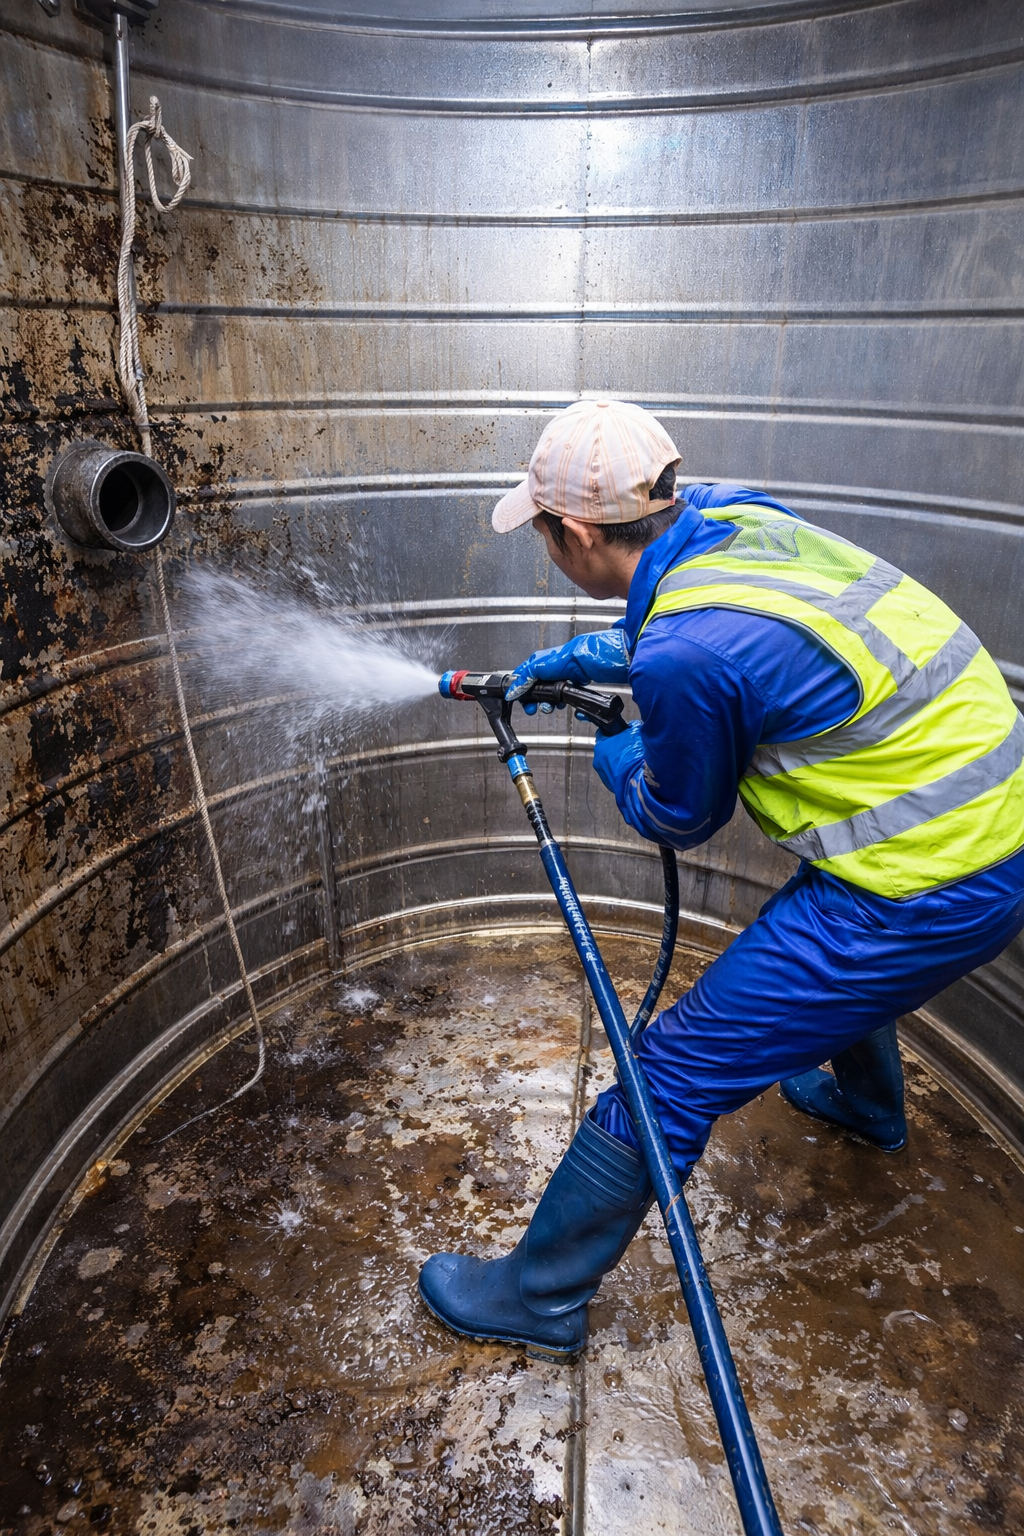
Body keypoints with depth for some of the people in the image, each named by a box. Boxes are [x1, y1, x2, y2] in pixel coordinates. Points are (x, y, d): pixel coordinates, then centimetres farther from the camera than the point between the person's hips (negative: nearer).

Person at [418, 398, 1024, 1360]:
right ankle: (865, 1103, 69)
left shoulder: (688, 657, -26)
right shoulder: (738, 523, 1)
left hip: (921, 891, -9)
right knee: (838, 964, 39)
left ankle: (539, 1296, 18)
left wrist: (614, 757, 13)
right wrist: (576, 658, 28)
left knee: (675, 1073, -1)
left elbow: (679, 818, -6)